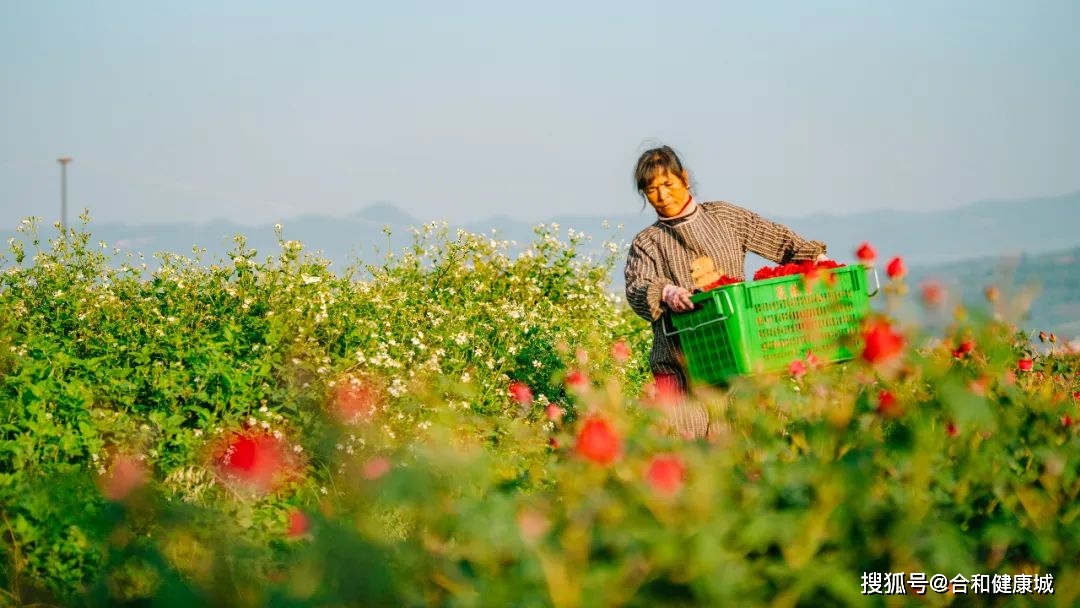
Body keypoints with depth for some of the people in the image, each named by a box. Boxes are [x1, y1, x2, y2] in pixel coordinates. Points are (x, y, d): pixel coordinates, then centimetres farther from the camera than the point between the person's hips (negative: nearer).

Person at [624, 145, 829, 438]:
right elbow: (636, 290, -8)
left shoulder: (723, 217, 15)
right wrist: (664, 292, -29)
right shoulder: (647, 243, 9)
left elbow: (777, 238, 17)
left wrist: (814, 256, 3)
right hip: (679, 366, -1)